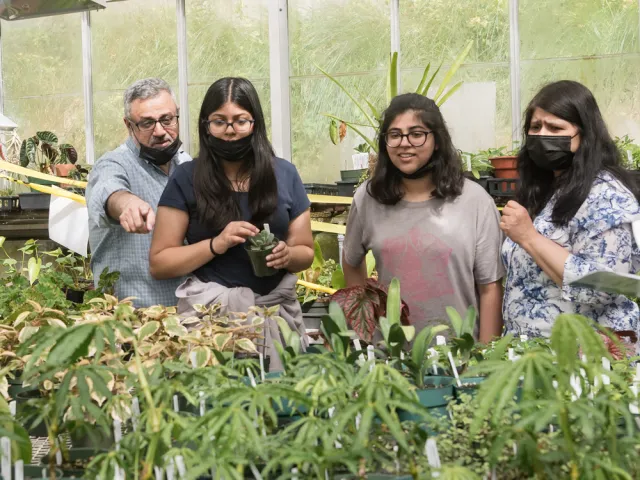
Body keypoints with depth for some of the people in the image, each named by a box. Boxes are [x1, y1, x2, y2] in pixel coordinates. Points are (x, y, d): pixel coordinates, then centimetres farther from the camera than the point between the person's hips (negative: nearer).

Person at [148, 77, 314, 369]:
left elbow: (306, 252, 10)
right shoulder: (186, 179, -3)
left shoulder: (284, 175, 5)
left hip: (276, 309, 2)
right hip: (209, 311, -2)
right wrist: (216, 245, -17)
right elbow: (159, 264, -4)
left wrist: (287, 255, -13)